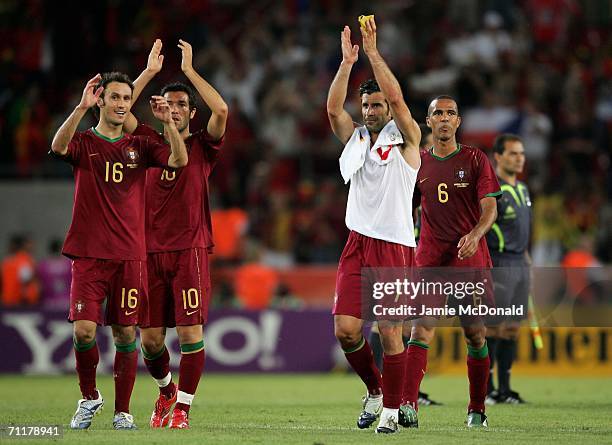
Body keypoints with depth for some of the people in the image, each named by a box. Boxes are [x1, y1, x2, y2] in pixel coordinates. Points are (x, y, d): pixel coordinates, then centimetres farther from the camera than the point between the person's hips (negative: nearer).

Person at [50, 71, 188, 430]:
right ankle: (89, 397, 11)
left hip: (130, 255, 2)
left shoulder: (139, 146, 11)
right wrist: (82, 107, -30)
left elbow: (179, 161, -4)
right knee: (84, 329, -12)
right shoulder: (83, 143, 4)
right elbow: (59, 146, -20)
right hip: (89, 253, -2)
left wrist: (168, 122, -17)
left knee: (126, 333, 2)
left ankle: (123, 411, 12)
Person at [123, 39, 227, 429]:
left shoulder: (203, 145, 6)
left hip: (190, 250, -2)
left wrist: (190, 70, -7)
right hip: (151, 250, 2)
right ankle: (167, 390, 28)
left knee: (190, 330, -10)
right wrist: (149, 72, -2)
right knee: (150, 337, 2)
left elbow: (222, 111, -11)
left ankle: (182, 407, -3)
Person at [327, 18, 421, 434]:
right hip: (358, 244, 4)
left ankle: (391, 409, 5)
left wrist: (373, 51, -13)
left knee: (390, 333, -6)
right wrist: (347, 62, -10)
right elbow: (333, 108, -2)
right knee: (345, 329, -6)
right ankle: (374, 389, 17)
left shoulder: (405, 138, 1)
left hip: (395, 247, -4)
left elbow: (396, 97, -14)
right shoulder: (355, 138, 14)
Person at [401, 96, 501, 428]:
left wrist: (475, 235, -26)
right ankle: (408, 407, -25)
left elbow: (490, 207, -6)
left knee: (474, 335, 4)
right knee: (421, 330, -14)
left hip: (470, 257, -1)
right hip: (429, 258, 1)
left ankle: (477, 410, 19)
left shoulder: (475, 160, 2)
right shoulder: (418, 163, 9)